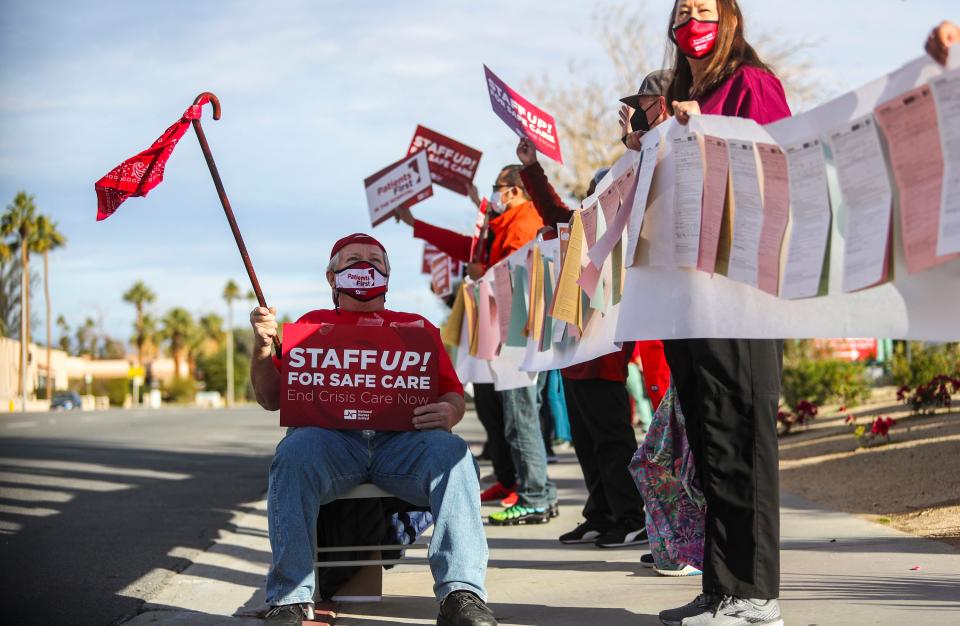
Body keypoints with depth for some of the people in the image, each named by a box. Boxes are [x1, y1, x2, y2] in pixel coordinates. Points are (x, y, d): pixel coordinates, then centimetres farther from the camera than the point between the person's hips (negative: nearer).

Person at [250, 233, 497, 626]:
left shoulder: (416, 326, 31)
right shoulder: (311, 325, 29)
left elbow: (452, 394, 21)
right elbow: (270, 399, 22)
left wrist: (449, 412, -5)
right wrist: (263, 346, 2)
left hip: (402, 437, 1)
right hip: (328, 435, -1)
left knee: (451, 452, -32)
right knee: (294, 453, -36)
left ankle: (462, 594, -41)